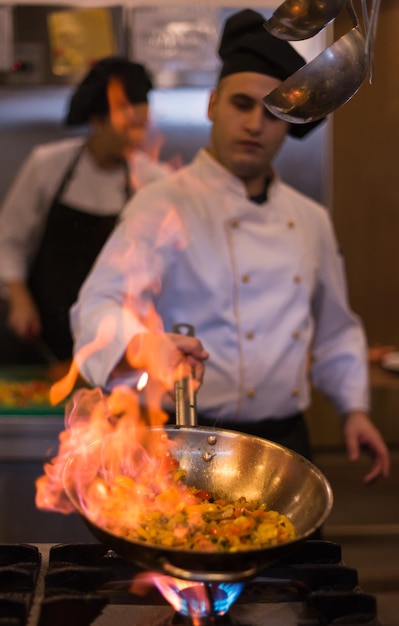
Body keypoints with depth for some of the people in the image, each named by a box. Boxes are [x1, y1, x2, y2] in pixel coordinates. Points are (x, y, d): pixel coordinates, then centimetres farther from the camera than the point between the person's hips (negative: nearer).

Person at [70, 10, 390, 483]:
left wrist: (353, 406, 7)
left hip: (287, 441, 6)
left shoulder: (312, 221, 10)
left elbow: (333, 329, 20)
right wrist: (145, 349, -43)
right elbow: (100, 306, -23)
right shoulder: (164, 206, -10)